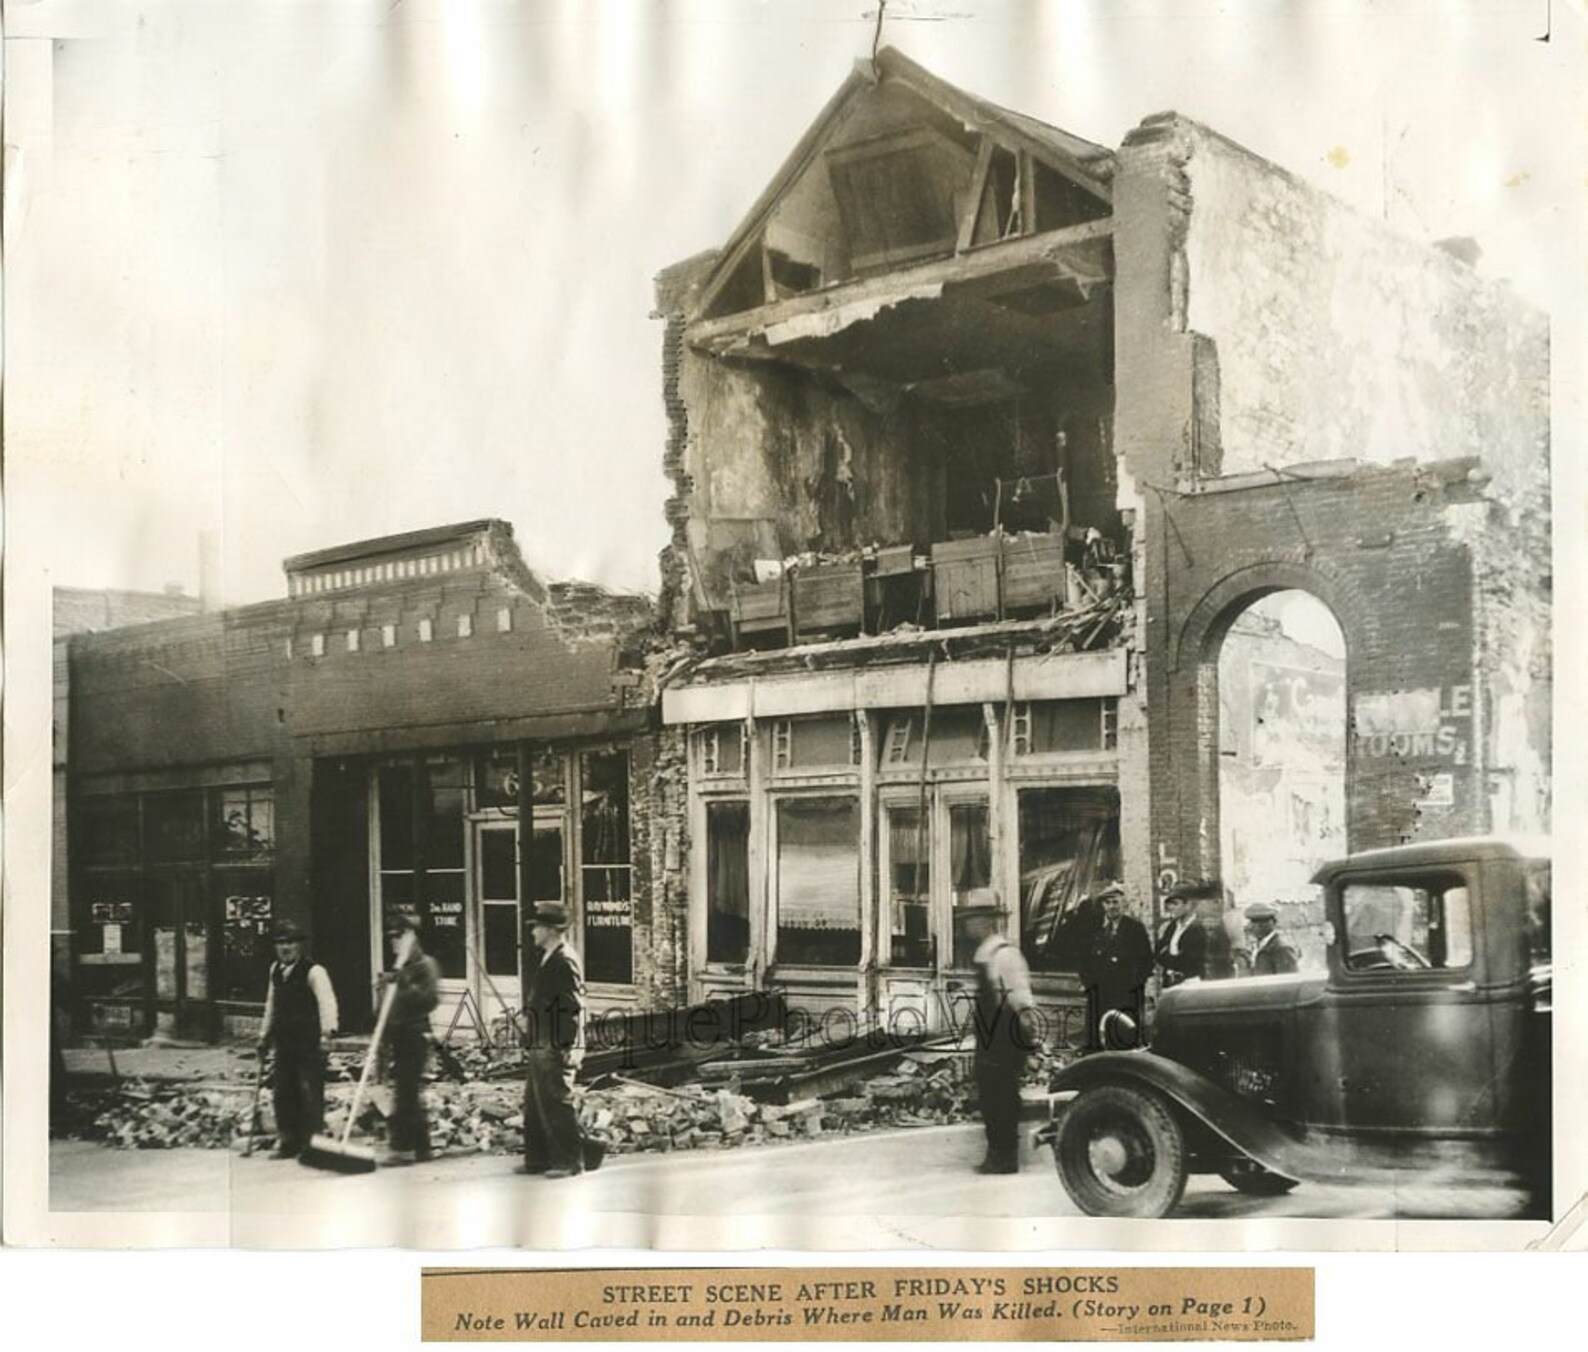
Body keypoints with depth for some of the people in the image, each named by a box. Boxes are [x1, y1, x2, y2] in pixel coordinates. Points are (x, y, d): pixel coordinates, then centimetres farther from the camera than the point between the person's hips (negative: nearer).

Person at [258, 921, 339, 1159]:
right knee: (282, 1093, 9)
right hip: (284, 1043, 7)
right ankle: (288, 1142, 18)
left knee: (310, 1093, -4)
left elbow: (326, 1000, -24)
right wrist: (264, 1034, 24)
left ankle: (312, 1142, 5)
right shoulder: (275, 970, 12)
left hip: (309, 1043, -7)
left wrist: (328, 1028, -39)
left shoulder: (313, 971, -11)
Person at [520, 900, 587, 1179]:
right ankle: (537, 1159, 22)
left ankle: (570, 1161, 2)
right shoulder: (548, 959, 16)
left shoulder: (565, 962, -16)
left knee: (557, 1104, -6)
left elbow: (574, 1007, -20)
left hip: (557, 1048, -11)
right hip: (541, 1046, 11)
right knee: (534, 1104, 14)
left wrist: (567, 1048, -21)